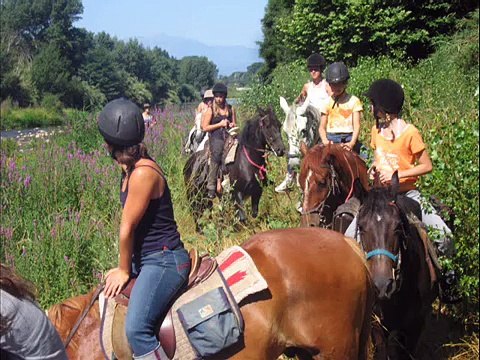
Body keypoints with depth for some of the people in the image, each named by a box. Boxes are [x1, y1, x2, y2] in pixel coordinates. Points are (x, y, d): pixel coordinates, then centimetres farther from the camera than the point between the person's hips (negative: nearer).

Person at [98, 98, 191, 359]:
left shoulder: (143, 173, -22)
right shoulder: (131, 168, 7)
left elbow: (127, 229, -15)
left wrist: (124, 270, -3)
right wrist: (125, 266, 14)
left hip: (165, 261, -11)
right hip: (146, 259, 11)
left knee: (136, 328, -25)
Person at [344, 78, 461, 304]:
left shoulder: (410, 132, -12)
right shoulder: (376, 130, 6)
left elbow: (427, 166, -10)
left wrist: (397, 174, -20)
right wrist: (374, 169, 0)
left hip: (407, 193, -4)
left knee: (444, 235, -17)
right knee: (349, 237, -10)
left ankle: (448, 281, 3)